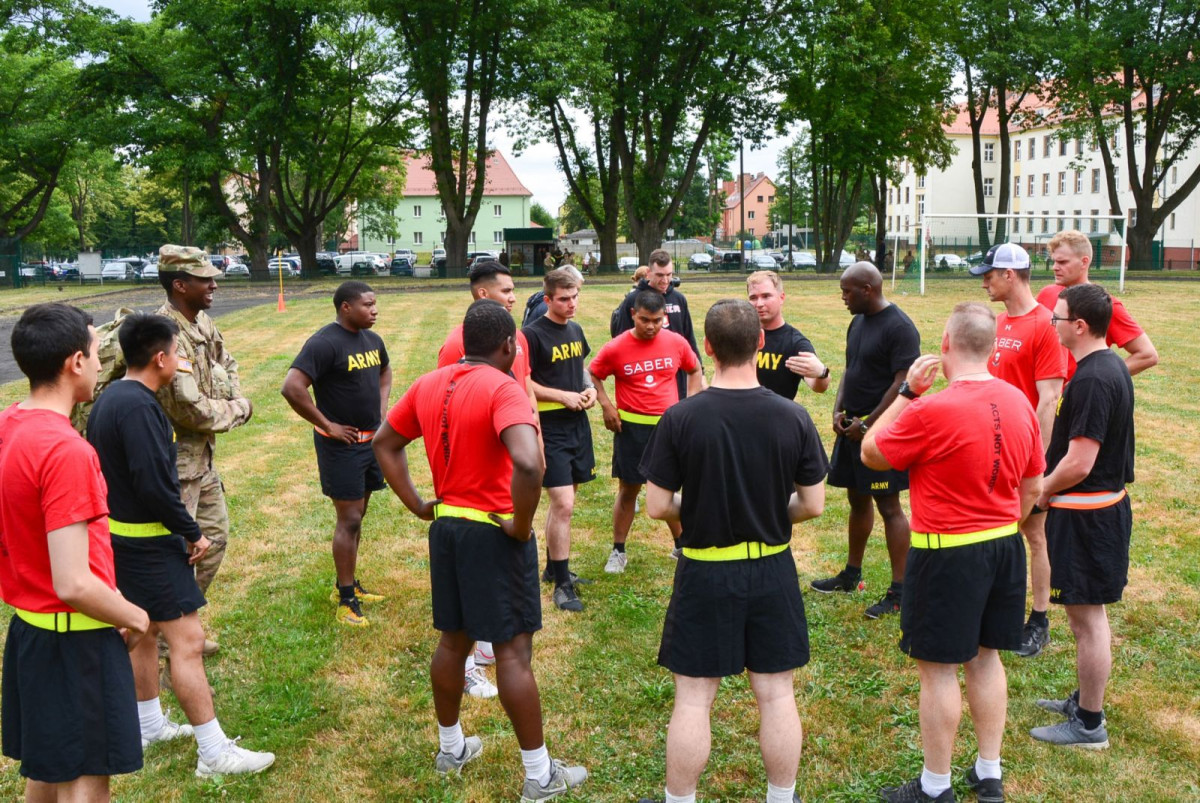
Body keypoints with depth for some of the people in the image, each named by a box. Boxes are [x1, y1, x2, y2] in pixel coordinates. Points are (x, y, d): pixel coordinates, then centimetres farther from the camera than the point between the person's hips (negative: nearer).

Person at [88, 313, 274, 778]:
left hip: (120, 533, 11)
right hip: (149, 543, -11)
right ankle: (215, 753, -3)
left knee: (143, 630, 22)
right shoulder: (138, 406, -23)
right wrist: (193, 534, -15)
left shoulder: (109, 399, 9)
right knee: (187, 640, -7)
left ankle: (149, 726, 37)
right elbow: (154, 484, -27)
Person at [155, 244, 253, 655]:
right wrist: (238, 409, -9)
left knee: (215, 536, 19)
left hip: (202, 455, 10)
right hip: (174, 458, -10)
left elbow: (227, 364, 22)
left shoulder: (203, 323, 4)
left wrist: (234, 397, 0)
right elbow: (190, 409, -27)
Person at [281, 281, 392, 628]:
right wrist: (326, 425, -20)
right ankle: (345, 599, 8)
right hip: (341, 444, -8)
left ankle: (347, 583, 31)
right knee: (348, 520, -3)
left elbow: (384, 371, 29)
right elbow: (292, 388, -27)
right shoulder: (325, 343, -19)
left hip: (371, 439, 8)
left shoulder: (373, 340, 7)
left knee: (358, 515, 17)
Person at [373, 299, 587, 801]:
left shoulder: (428, 386, 4)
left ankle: (451, 749, 36)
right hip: (494, 532, -7)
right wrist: (522, 525, -20)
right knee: (513, 651, 2)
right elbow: (527, 464, -34)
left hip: (445, 527, 7)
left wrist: (417, 506, 12)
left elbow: (385, 444, 15)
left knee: (453, 641, 20)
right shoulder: (503, 389, -19)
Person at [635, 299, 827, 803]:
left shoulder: (680, 418, -15)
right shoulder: (793, 418, -10)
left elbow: (657, 507, -10)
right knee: (776, 694, 14)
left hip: (705, 573, -2)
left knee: (693, 699, 9)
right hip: (772, 572, 2)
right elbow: (813, 505, -3)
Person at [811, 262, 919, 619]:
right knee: (857, 500, 17)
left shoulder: (899, 328, -15)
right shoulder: (858, 323, 12)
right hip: (853, 426, 9)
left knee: (889, 507, -4)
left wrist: (867, 423, -17)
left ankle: (899, 592, 2)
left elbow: (903, 383, -19)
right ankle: (851, 575, 31)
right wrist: (839, 411, 4)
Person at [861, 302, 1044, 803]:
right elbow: (1032, 487, 9)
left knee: (937, 668, 5)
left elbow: (871, 454, -6)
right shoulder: (1019, 403, 0)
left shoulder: (930, 412, -22)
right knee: (986, 657, 20)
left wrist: (907, 390, -4)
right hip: (1004, 547, 7)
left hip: (947, 555, -7)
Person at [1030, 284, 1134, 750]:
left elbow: (1079, 464, -26)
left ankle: (1089, 725, 12)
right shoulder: (1113, 366, 8)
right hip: (1107, 503, 10)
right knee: (1090, 611, 20)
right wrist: (1051, 481, 14)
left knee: (1085, 616, 0)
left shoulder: (1092, 380, -24)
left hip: (1085, 513, -10)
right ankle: (1085, 700, 34)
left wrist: (1044, 490, -9)